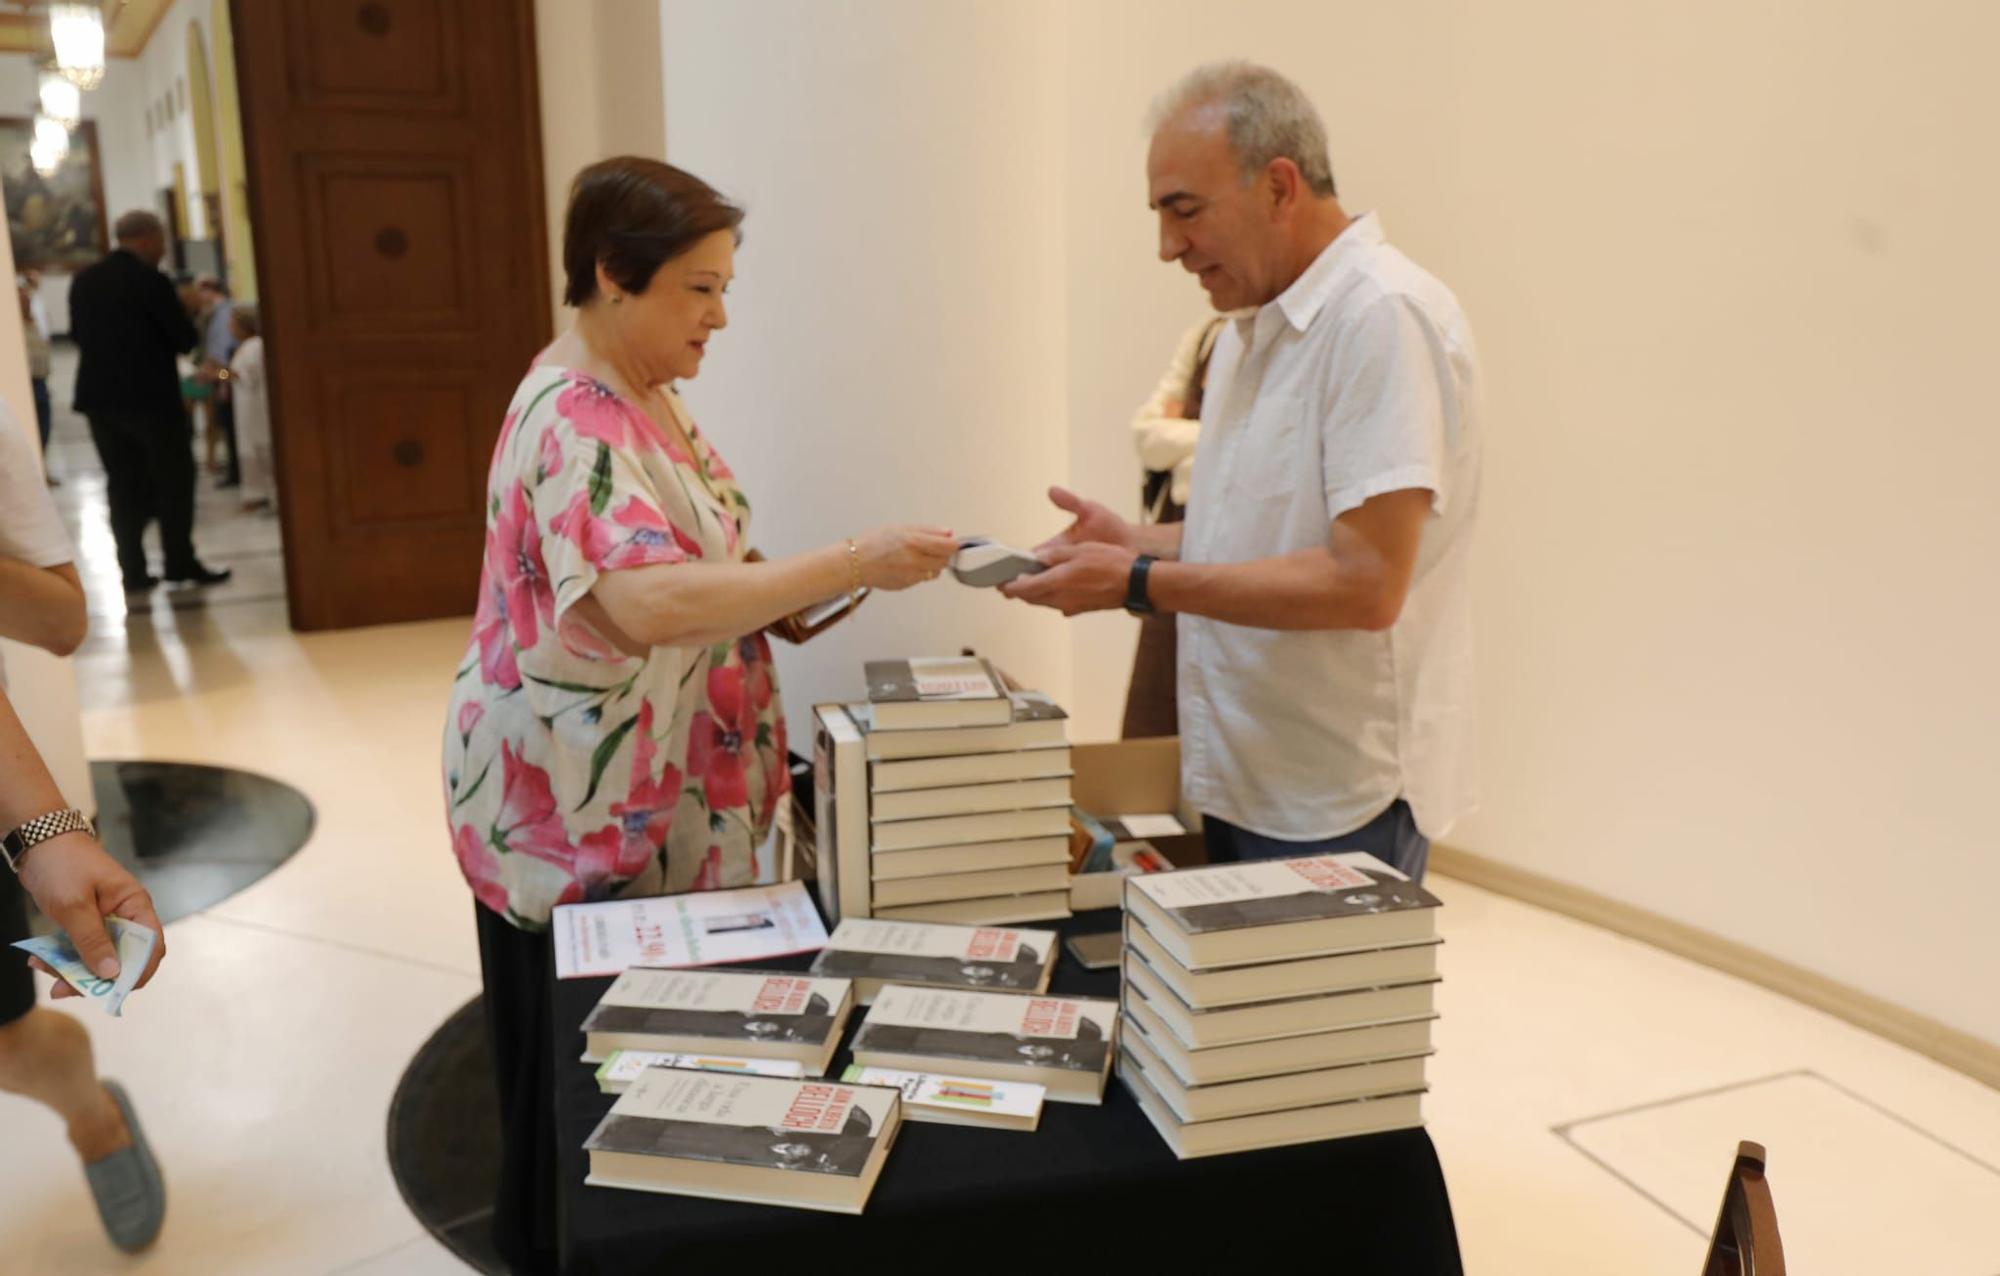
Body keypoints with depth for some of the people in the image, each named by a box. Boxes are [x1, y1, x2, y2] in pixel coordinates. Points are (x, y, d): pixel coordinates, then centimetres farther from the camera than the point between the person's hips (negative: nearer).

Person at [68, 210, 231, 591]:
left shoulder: (83, 280, 6)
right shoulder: (151, 281, -14)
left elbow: (77, 333, 15)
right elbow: (185, 339, -12)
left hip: (99, 396, 6)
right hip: (151, 396, -6)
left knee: (124, 483, 10)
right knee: (174, 478, 6)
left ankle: (133, 569, 9)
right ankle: (180, 562, 7)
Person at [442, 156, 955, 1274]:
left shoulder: (649, 396, 9)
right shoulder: (573, 419, -22)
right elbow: (646, 603, -36)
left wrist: (781, 595, 1)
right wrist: (850, 565, -35)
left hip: (660, 795, 9)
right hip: (577, 806, -9)